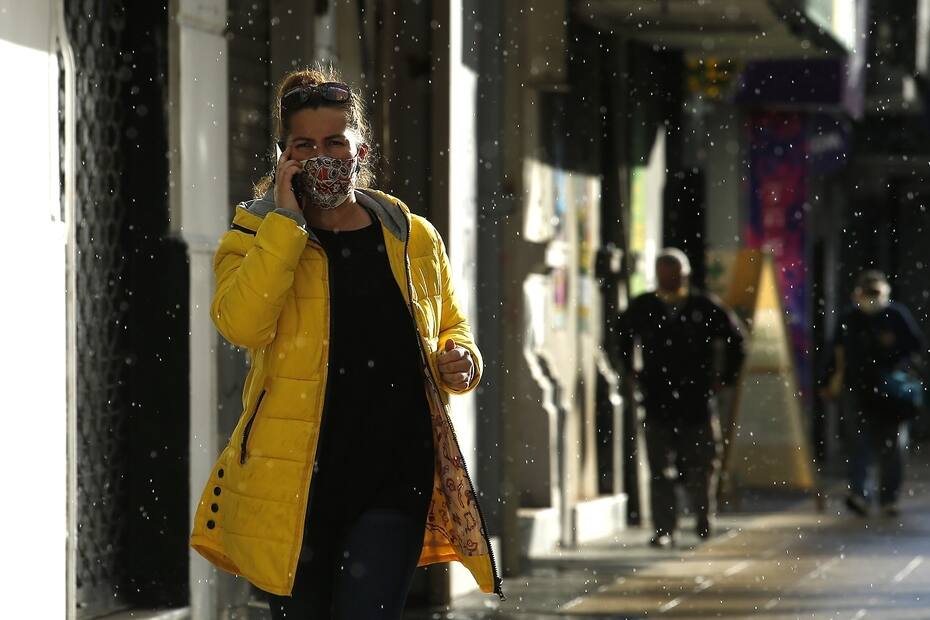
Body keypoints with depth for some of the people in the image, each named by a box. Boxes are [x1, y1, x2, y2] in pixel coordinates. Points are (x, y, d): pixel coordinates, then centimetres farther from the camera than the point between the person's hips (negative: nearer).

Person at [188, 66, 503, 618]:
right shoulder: (257, 237, 2)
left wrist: (460, 360, 1)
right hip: (293, 482, -1)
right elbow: (239, 323, -19)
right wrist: (287, 222, -15)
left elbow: (450, 327, 24)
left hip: (394, 475, 1)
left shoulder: (415, 240, 10)